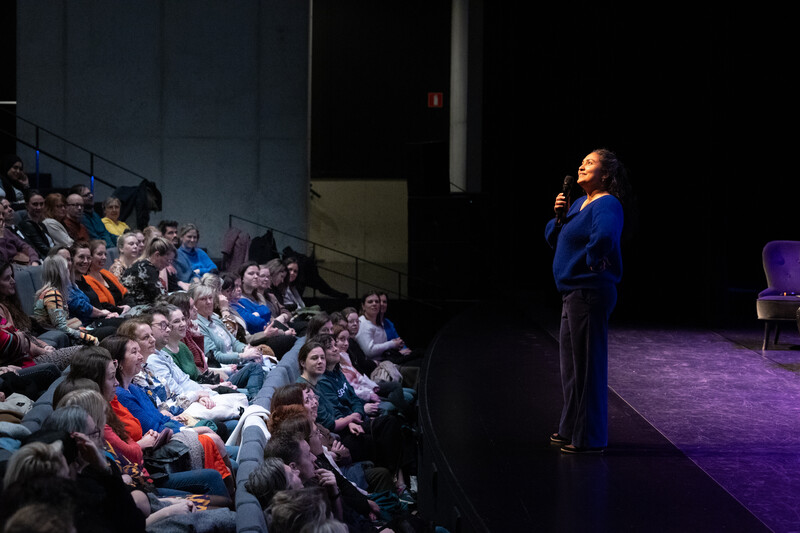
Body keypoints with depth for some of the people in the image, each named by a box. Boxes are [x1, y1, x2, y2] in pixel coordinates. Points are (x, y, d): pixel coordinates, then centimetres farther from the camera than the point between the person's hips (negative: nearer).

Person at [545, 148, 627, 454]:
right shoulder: (580, 203, 15)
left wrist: (594, 262, -22)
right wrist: (558, 216, 4)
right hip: (573, 292, 11)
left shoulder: (607, 205, -15)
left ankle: (590, 438, 2)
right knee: (570, 362, 19)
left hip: (590, 294, -11)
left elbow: (604, 235, -37)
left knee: (587, 364, -5)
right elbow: (552, 239, 21)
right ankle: (572, 429, 31)